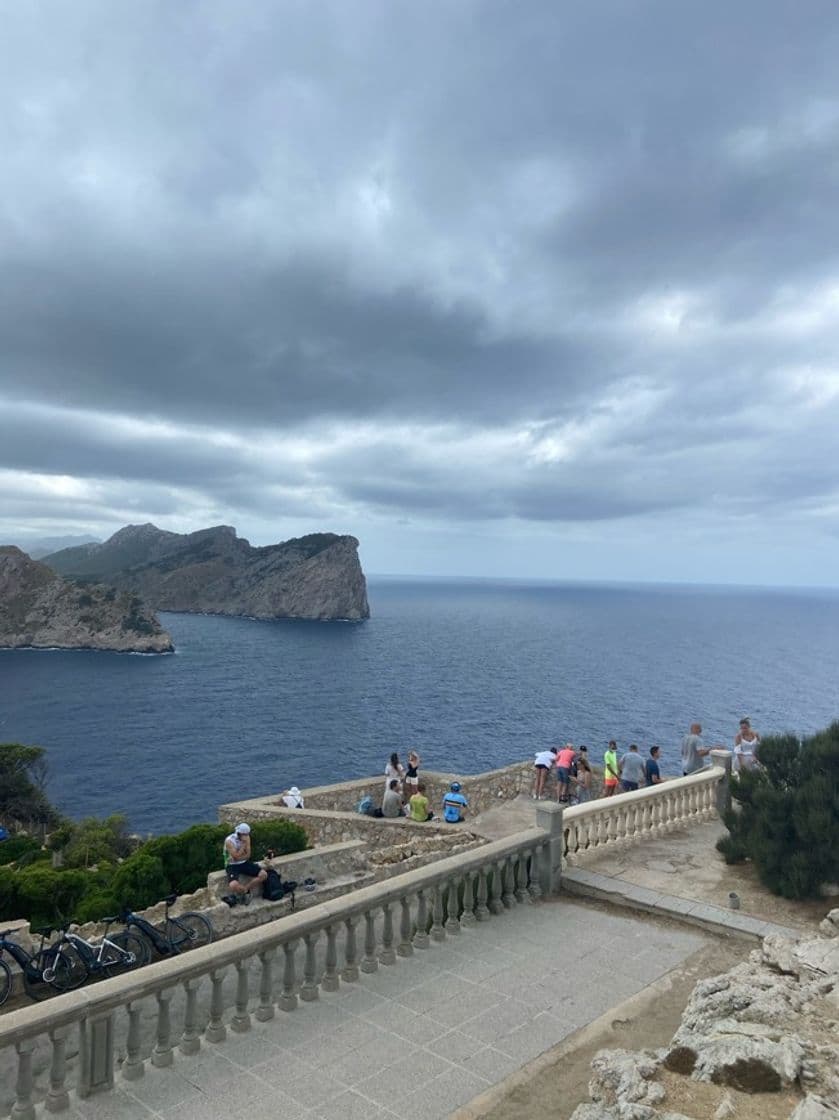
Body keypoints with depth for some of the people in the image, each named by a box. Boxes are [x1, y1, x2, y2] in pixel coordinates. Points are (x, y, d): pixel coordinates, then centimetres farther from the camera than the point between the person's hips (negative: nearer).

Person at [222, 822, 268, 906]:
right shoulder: (229, 841, -21)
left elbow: (248, 855, -2)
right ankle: (246, 892, 0)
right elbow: (236, 857, -24)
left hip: (244, 863, 5)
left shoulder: (247, 838, -3)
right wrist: (244, 843, -26)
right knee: (233, 885, -34)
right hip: (232, 865, -5)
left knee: (264, 874, -12)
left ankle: (243, 891, -4)